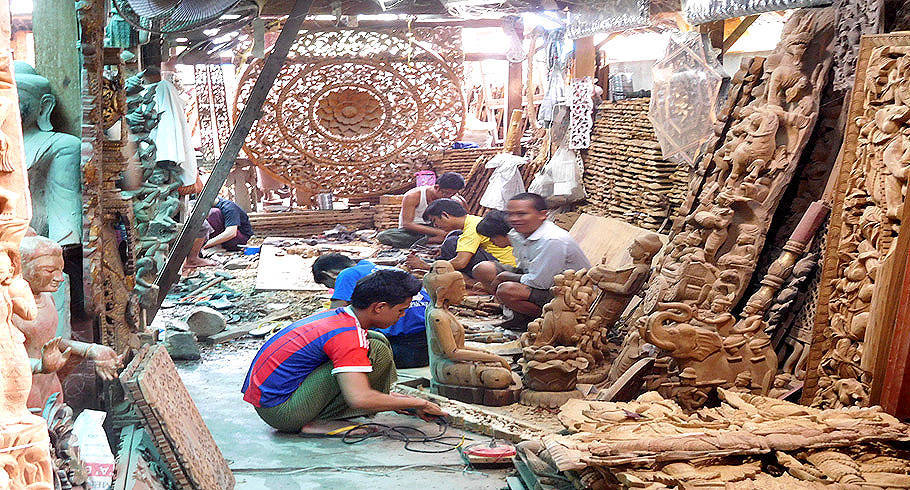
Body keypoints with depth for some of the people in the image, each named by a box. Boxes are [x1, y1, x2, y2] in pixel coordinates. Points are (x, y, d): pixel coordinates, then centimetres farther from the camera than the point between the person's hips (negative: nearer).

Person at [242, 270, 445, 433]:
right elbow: (360, 399, -30)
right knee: (377, 351, -19)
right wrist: (418, 403, -17)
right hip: (281, 412, -9)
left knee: (376, 338, 9)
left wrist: (393, 398, 20)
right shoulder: (346, 336, -22)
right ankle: (319, 422, -12)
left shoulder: (337, 316, 7)